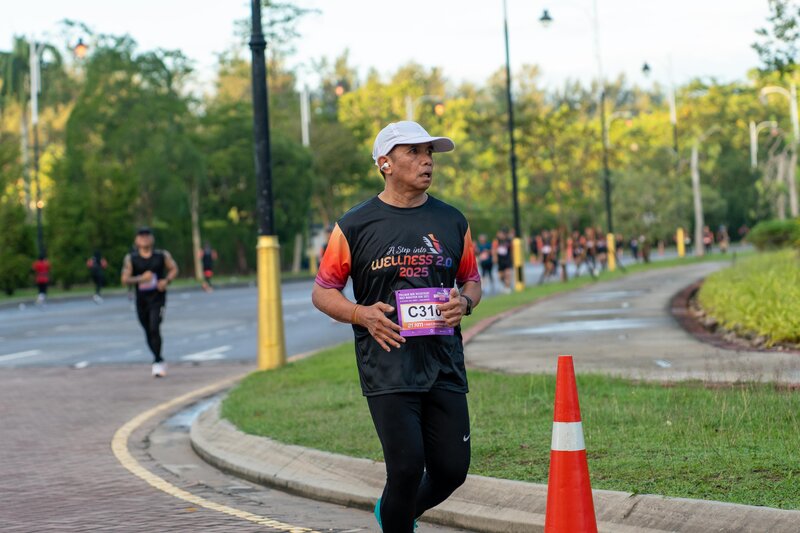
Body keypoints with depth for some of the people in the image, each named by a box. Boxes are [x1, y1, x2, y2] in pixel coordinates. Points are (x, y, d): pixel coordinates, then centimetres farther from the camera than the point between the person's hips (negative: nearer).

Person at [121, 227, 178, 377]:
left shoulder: (162, 256, 0)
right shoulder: (131, 259, -1)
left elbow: (174, 269, 10)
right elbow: (125, 279, -7)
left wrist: (167, 280, -9)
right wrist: (141, 278, -23)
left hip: (158, 298, -2)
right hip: (141, 299, 2)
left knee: (154, 328, -18)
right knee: (148, 332, 11)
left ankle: (157, 363, -12)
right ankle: (159, 361, 29)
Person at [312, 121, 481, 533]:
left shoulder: (451, 221, 10)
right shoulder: (356, 225, 0)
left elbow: (472, 280, 21)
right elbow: (322, 292, 5)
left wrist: (464, 303, -3)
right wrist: (361, 314, -14)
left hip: (445, 367, 4)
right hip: (387, 369, -4)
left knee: (452, 470, 3)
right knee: (407, 467, -12)